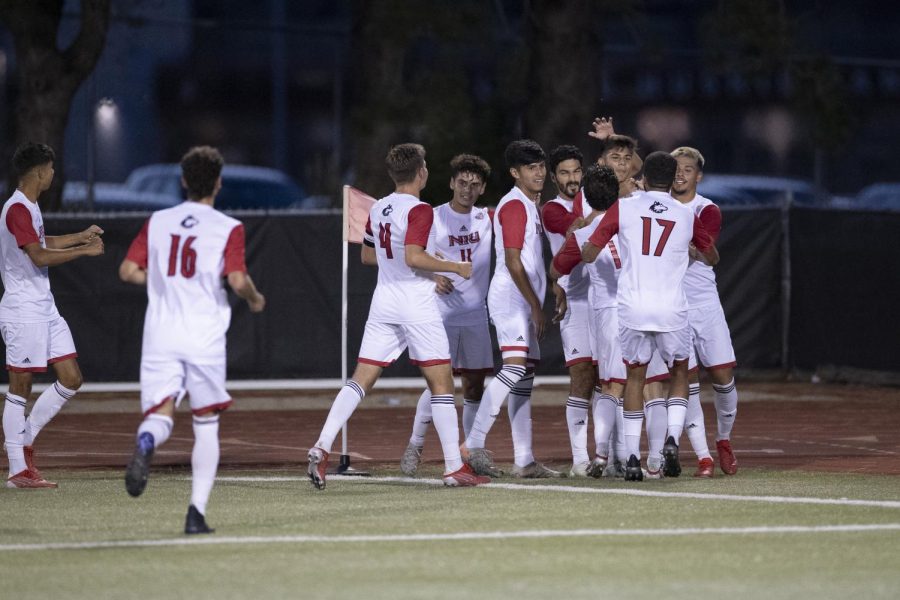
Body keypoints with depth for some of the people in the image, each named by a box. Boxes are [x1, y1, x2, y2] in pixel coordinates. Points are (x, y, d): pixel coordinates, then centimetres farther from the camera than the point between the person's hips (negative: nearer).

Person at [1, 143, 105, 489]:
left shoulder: (29, 208, 16)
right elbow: (40, 256, -23)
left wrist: (80, 237, 33)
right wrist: (84, 251, -16)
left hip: (45, 309, 10)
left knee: (71, 380, 6)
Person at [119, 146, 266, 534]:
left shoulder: (157, 222, 7)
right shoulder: (228, 228, -4)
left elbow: (128, 271, 5)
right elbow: (237, 280, -15)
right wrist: (254, 298, 7)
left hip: (160, 337, 2)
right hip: (205, 339, -2)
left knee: (159, 415, -2)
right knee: (206, 425, 12)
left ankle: (146, 443, -41)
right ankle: (197, 512, 5)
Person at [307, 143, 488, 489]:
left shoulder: (378, 208, 10)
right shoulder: (419, 211, -12)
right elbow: (414, 257, -24)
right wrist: (455, 267, -11)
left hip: (384, 300, 6)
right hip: (416, 304, -6)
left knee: (361, 379, 4)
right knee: (441, 382, 2)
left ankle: (322, 447, -11)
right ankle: (454, 467, 1)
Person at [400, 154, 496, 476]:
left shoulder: (487, 219, 8)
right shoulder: (434, 218, -3)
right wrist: (435, 279, -23)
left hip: (476, 314, 4)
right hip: (441, 313, -4)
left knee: (474, 385, 7)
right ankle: (414, 447, -4)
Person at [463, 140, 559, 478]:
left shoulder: (529, 206, 21)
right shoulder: (515, 205, -10)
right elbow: (513, 262, -16)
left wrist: (536, 306, 19)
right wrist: (536, 306, -14)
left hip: (524, 302, 10)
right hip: (510, 298, -10)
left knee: (525, 378, 8)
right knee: (515, 367, -22)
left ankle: (524, 461, 8)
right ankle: (474, 444, -25)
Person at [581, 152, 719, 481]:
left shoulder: (623, 208, 2)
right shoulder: (687, 216, 6)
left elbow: (588, 254, 2)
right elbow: (712, 257, 23)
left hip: (633, 309, 0)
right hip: (672, 309, 0)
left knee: (635, 377, 15)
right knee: (679, 375, 19)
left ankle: (632, 457, 8)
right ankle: (672, 438, -3)